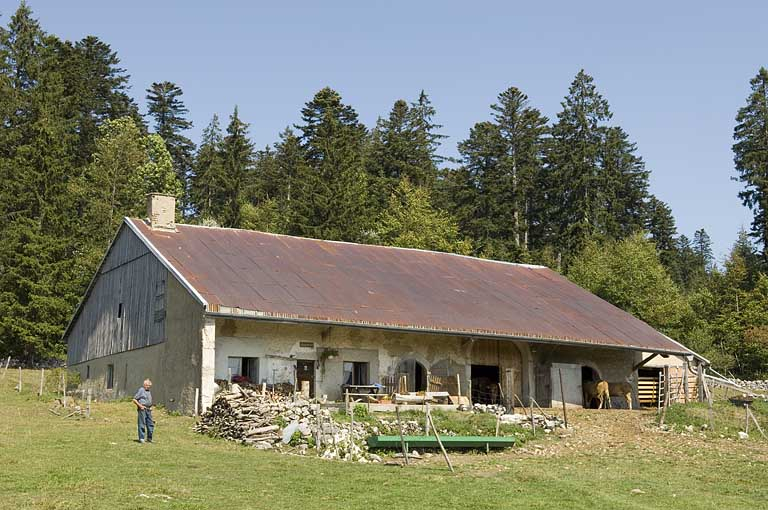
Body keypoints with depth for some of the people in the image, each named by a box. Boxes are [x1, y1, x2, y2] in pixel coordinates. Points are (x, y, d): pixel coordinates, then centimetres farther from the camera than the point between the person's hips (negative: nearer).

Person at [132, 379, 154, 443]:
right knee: (142, 424, -5)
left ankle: (149, 438, 15)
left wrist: (151, 407, 15)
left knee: (150, 424, 6)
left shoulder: (149, 392, 18)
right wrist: (140, 405, -15)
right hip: (142, 409, -8)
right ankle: (141, 438, -1)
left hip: (148, 409, 8)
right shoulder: (141, 390, -6)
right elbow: (134, 400, -8)